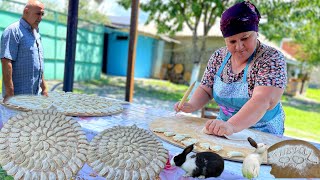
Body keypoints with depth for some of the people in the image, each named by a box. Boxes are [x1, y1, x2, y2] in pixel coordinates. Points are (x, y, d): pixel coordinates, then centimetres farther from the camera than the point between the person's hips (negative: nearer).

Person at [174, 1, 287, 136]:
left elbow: (263, 101, -28)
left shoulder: (271, 59, -14)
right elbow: (205, 90, 6)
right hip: (224, 126, 4)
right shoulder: (219, 57, -1)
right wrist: (192, 105, -14)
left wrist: (231, 126, -42)